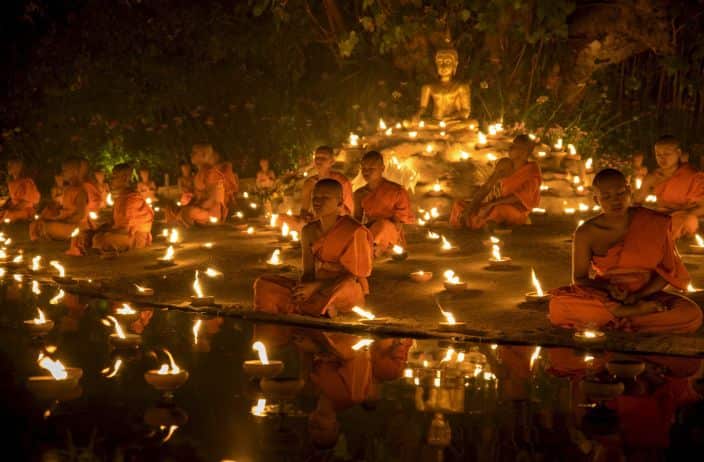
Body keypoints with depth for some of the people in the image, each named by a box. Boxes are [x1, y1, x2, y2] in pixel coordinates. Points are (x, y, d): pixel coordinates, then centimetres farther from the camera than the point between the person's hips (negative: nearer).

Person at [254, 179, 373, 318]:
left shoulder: (354, 231, -12)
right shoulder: (309, 231, 7)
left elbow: (352, 275, -13)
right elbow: (308, 271, 7)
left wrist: (315, 287, -22)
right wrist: (302, 288, -18)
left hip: (349, 292, -6)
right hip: (317, 289, 6)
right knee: (264, 284, -10)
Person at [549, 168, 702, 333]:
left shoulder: (654, 224, -5)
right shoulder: (586, 234, -6)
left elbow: (666, 270, 0)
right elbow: (579, 278, 2)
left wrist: (637, 295, -16)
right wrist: (609, 288, -18)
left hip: (646, 295, 1)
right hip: (604, 298, 0)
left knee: (691, 314, -30)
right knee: (558, 305, -31)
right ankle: (637, 311, -22)